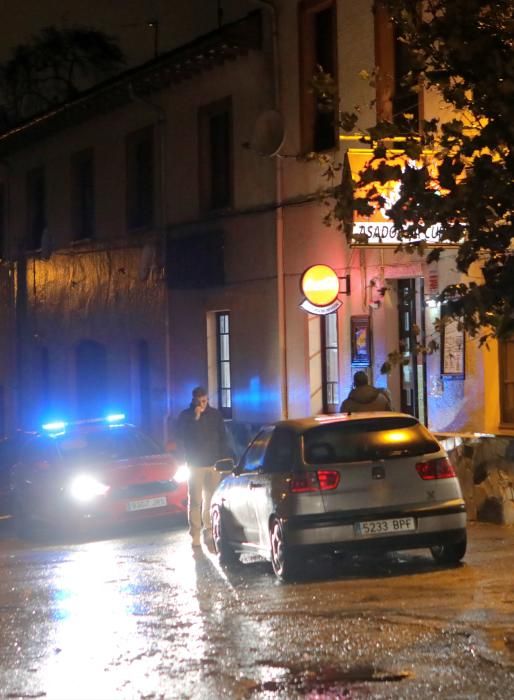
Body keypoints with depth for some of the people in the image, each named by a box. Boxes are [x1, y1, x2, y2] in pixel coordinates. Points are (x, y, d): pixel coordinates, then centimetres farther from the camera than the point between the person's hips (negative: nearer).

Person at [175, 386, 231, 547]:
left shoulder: (215, 415, 8)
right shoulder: (186, 416, 1)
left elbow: (223, 439, 11)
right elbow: (181, 439, -9)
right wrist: (195, 419, -16)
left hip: (214, 464, 2)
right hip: (195, 464, -2)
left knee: (211, 499, 2)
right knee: (195, 501, -7)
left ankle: (209, 532, 10)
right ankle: (195, 535, -7)